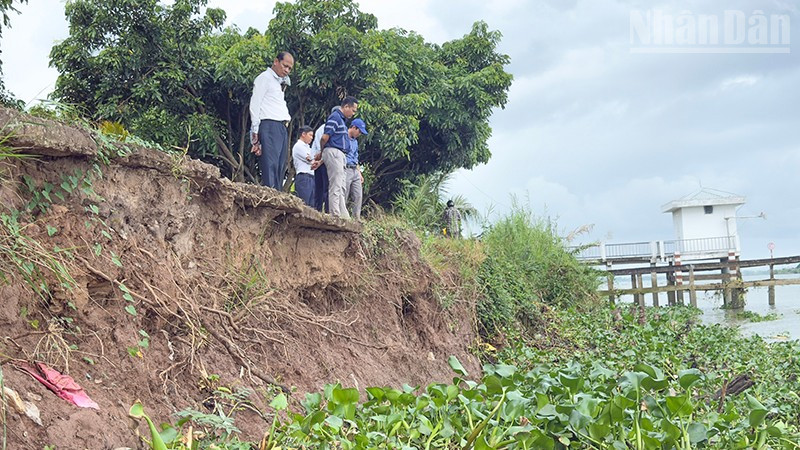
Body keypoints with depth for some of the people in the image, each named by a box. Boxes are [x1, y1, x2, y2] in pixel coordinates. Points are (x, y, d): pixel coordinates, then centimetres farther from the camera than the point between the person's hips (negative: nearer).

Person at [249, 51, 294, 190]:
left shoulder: (280, 82, 26)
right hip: (269, 126, -9)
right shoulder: (264, 78, 1)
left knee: (280, 168, 5)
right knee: (270, 167, -16)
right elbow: (254, 105, -6)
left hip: (282, 127, 9)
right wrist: (255, 132, -12)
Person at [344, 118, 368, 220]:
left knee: (358, 196, 1)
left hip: (355, 171, 8)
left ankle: (356, 218, 3)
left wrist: (360, 173, 22)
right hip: (345, 170, -8)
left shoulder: (355, 141, 22)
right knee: (344, 197, -7)